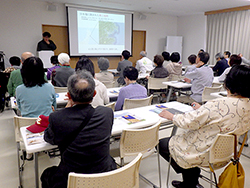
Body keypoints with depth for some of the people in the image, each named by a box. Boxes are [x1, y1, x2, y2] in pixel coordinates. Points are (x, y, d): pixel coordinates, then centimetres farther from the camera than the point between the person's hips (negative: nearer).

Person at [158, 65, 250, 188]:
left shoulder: (220, 105, -31)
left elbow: (188, 122, -25)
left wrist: (171, 116, -8)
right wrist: (202, 109, 14)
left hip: (204, 154, -8)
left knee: (162, 144, 8)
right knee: (179, 137, 26)